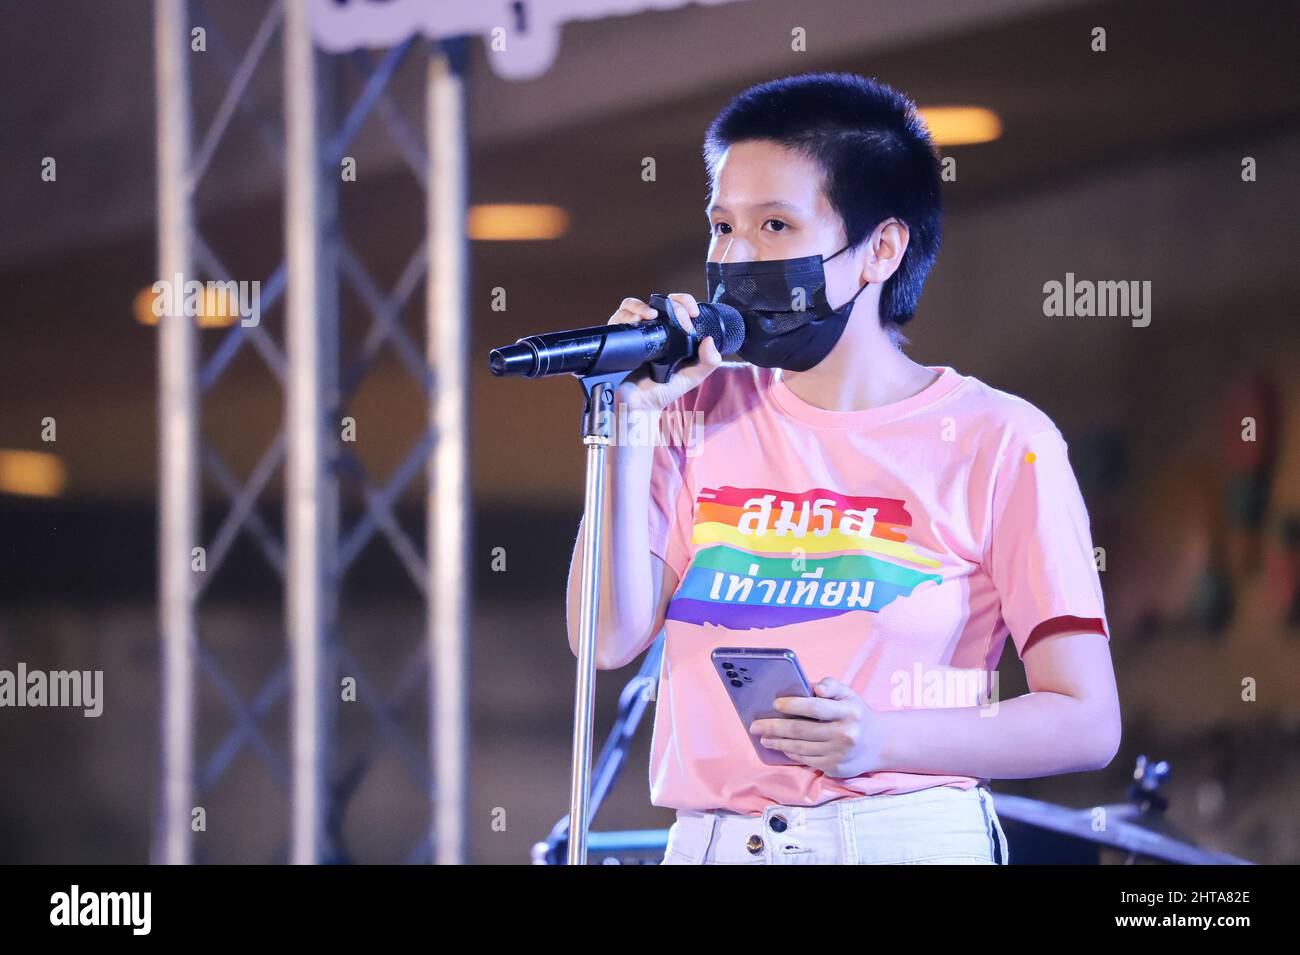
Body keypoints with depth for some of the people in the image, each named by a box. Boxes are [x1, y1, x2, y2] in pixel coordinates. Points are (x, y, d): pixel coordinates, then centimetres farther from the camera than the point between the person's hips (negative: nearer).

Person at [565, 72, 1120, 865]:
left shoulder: (999, 443, -2)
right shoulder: (702, 416, 11)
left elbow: (1086, 723, -6)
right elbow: (611, 639, 2)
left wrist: (883, 741, -20)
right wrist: (631, 427, -3)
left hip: (905, 836, -3)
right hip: (709, 839, 4)